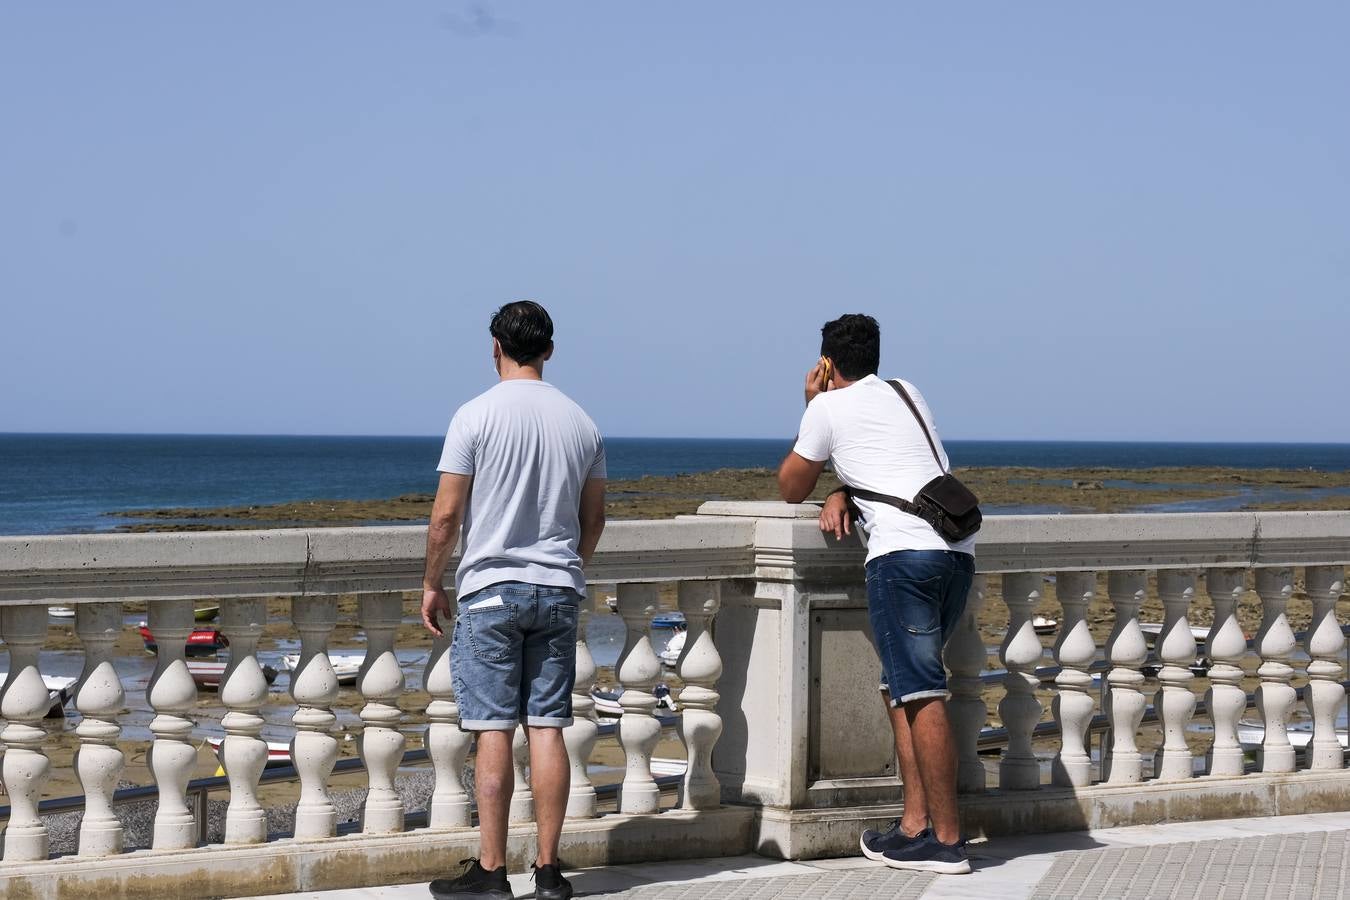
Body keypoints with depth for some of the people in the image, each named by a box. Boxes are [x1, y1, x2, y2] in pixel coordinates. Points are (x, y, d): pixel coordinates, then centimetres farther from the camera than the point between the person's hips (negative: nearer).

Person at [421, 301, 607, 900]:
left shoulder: (477, 416, -8)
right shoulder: (580, 423, 7)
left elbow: (446, 514, -8)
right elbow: (594, 518, 14)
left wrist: (431, 584, 4)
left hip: (490, 588, -4)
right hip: (558, 592, 4)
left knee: (494, 731, -3)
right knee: (547, 728, 5)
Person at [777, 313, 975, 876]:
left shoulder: (829, 407, 6)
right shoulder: (908, 394, 26)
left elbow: (790, 489, 18)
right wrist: (842, 494, 19)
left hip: (904, 550, -8)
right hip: (957, 549, 8)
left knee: (921, 695, -9)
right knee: (901, 688, 14)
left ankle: (947, 840, -12)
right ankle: (914, 825, 9)